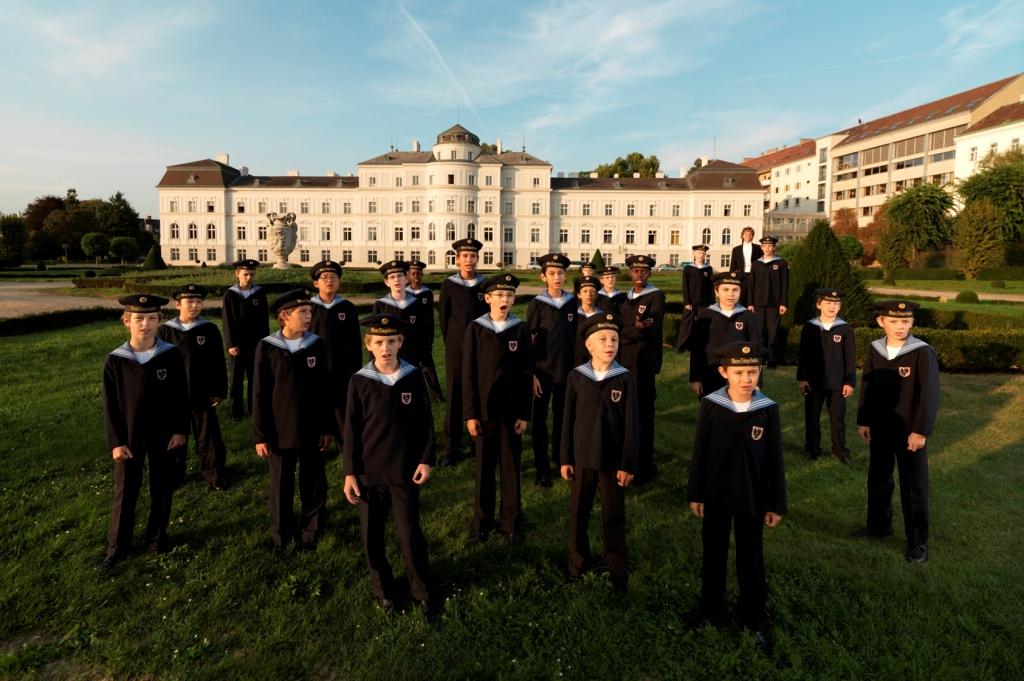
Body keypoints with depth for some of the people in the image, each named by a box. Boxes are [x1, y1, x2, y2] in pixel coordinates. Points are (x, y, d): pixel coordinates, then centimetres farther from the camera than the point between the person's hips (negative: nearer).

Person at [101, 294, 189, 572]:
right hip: (129, 438, 0)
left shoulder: (171, 355, -8)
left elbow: (181, 396, -2)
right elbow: (110, 405, -4)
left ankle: (157, 536, 33)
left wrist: (180, 431, -5)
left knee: (162, 489, 13)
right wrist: (115, 442, -7)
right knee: (125, 493, 11)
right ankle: (116, 547, 28)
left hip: (164, 436, 0)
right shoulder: (115, 361, -8)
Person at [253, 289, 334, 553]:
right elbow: (260, 395, -5)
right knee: (281, 486, 14)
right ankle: (281, 534, 33)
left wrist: (328, 427, 3)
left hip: (312, 431, 1)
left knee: (313, 483, 12)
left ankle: (309, 531, 31)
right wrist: (260, 435, -5)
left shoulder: (316, 345, -4)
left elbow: (325, 389, 2)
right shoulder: (267, 347, -9)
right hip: (279, 431, -1)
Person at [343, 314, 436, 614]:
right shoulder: (360, 381, -6)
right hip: (369, 471, 1)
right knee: (372, 534, 12)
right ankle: (382, 589, 32)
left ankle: (422, 589, 26)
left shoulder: (414, 377, -5)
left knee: (410, 533, 6)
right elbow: (351, 429, -1)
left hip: (405, 470, -1)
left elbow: (425, 421, 1)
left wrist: (426, 460, -4)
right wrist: (350, 472, -3)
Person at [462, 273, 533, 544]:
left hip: (512, 411, 1)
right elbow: (468, 374, -3)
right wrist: (470, 413, -6)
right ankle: (482, 522, 24)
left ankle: (511, 522, 22)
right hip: (484, 410, 0)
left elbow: (527, 374, 1)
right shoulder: (475, 329, -3)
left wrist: (525, 414, -2)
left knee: (511, 468, 9)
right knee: (484, 468, 10)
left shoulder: (521, 330, 0)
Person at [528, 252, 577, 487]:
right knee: (540, 419, 3)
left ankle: (561, 457, 32)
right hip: (542, 370, -3)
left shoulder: (572, 302, 3)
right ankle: (542, 469, 12)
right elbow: (529, 341, -6)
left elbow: (575, 336, 9)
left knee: (562, 416, 14)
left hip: (566, 370, 3)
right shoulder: (536, 305, -6)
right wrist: (531, 374, -10)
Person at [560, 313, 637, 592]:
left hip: (614, 459, -1)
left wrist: (628, 465, -6)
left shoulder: (625, 378, -8)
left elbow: (631, 425, -6)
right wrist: (566, 459, 1)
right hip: (582, 457, 2)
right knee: (578, 512, 13)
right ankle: (578, 562, 33)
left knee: (614, 516, 11)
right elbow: (568, 420, 0)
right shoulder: (576, 376, -5)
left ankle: (617, 570, 27)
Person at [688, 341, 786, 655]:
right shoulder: (710, 406, -11)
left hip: (752, 498, 0)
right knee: (713, 554, 16)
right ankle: (709, 611, 34)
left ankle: (754, 618, 32)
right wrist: (696, 494, -2)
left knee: (751, 558, 14)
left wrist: (776, 503, -1)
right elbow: (699, 452, -5)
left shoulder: (768, 409, -10)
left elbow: (774, 459, -3)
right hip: (715, 496, 0)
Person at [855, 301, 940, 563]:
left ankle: (918, 542, 20)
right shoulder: (875, 350, 0)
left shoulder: (923, 352, -15)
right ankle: (878, 525, 37)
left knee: (913, 486, 7)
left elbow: (929, 394, -15)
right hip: (880, 429, 5)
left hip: (910, 432, -5)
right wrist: (863, 421, 6)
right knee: (878, 480, 18)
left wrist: (921, 431, -16)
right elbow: (866, 387, 7)